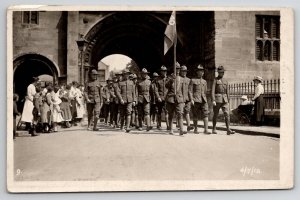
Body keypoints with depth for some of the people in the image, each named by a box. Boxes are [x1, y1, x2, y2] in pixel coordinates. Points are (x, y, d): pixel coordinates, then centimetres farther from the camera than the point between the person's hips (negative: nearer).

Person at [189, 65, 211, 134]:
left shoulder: (204, 81, 16)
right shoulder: (193, 80, 2)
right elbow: (190, 91, -4)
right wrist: (191, 99, -14)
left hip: (203, 100, 4)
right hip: (196, 100, -4)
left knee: (205, 115, -7)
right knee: (196, 116, 4)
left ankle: (206, 130, -8)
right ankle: (195, 129, 16)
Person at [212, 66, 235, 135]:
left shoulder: (225, 81, 15)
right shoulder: (215, 80, -1)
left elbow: (227, 92, 17)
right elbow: (213, 91, -9)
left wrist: (228, 101, 13)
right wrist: (213, 100, -19)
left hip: (224, 100, 4)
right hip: (217, 99, -4)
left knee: (227, 114, -9)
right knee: (215, 115, 5)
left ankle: (228, 130, -15)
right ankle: (214, 129, 17)